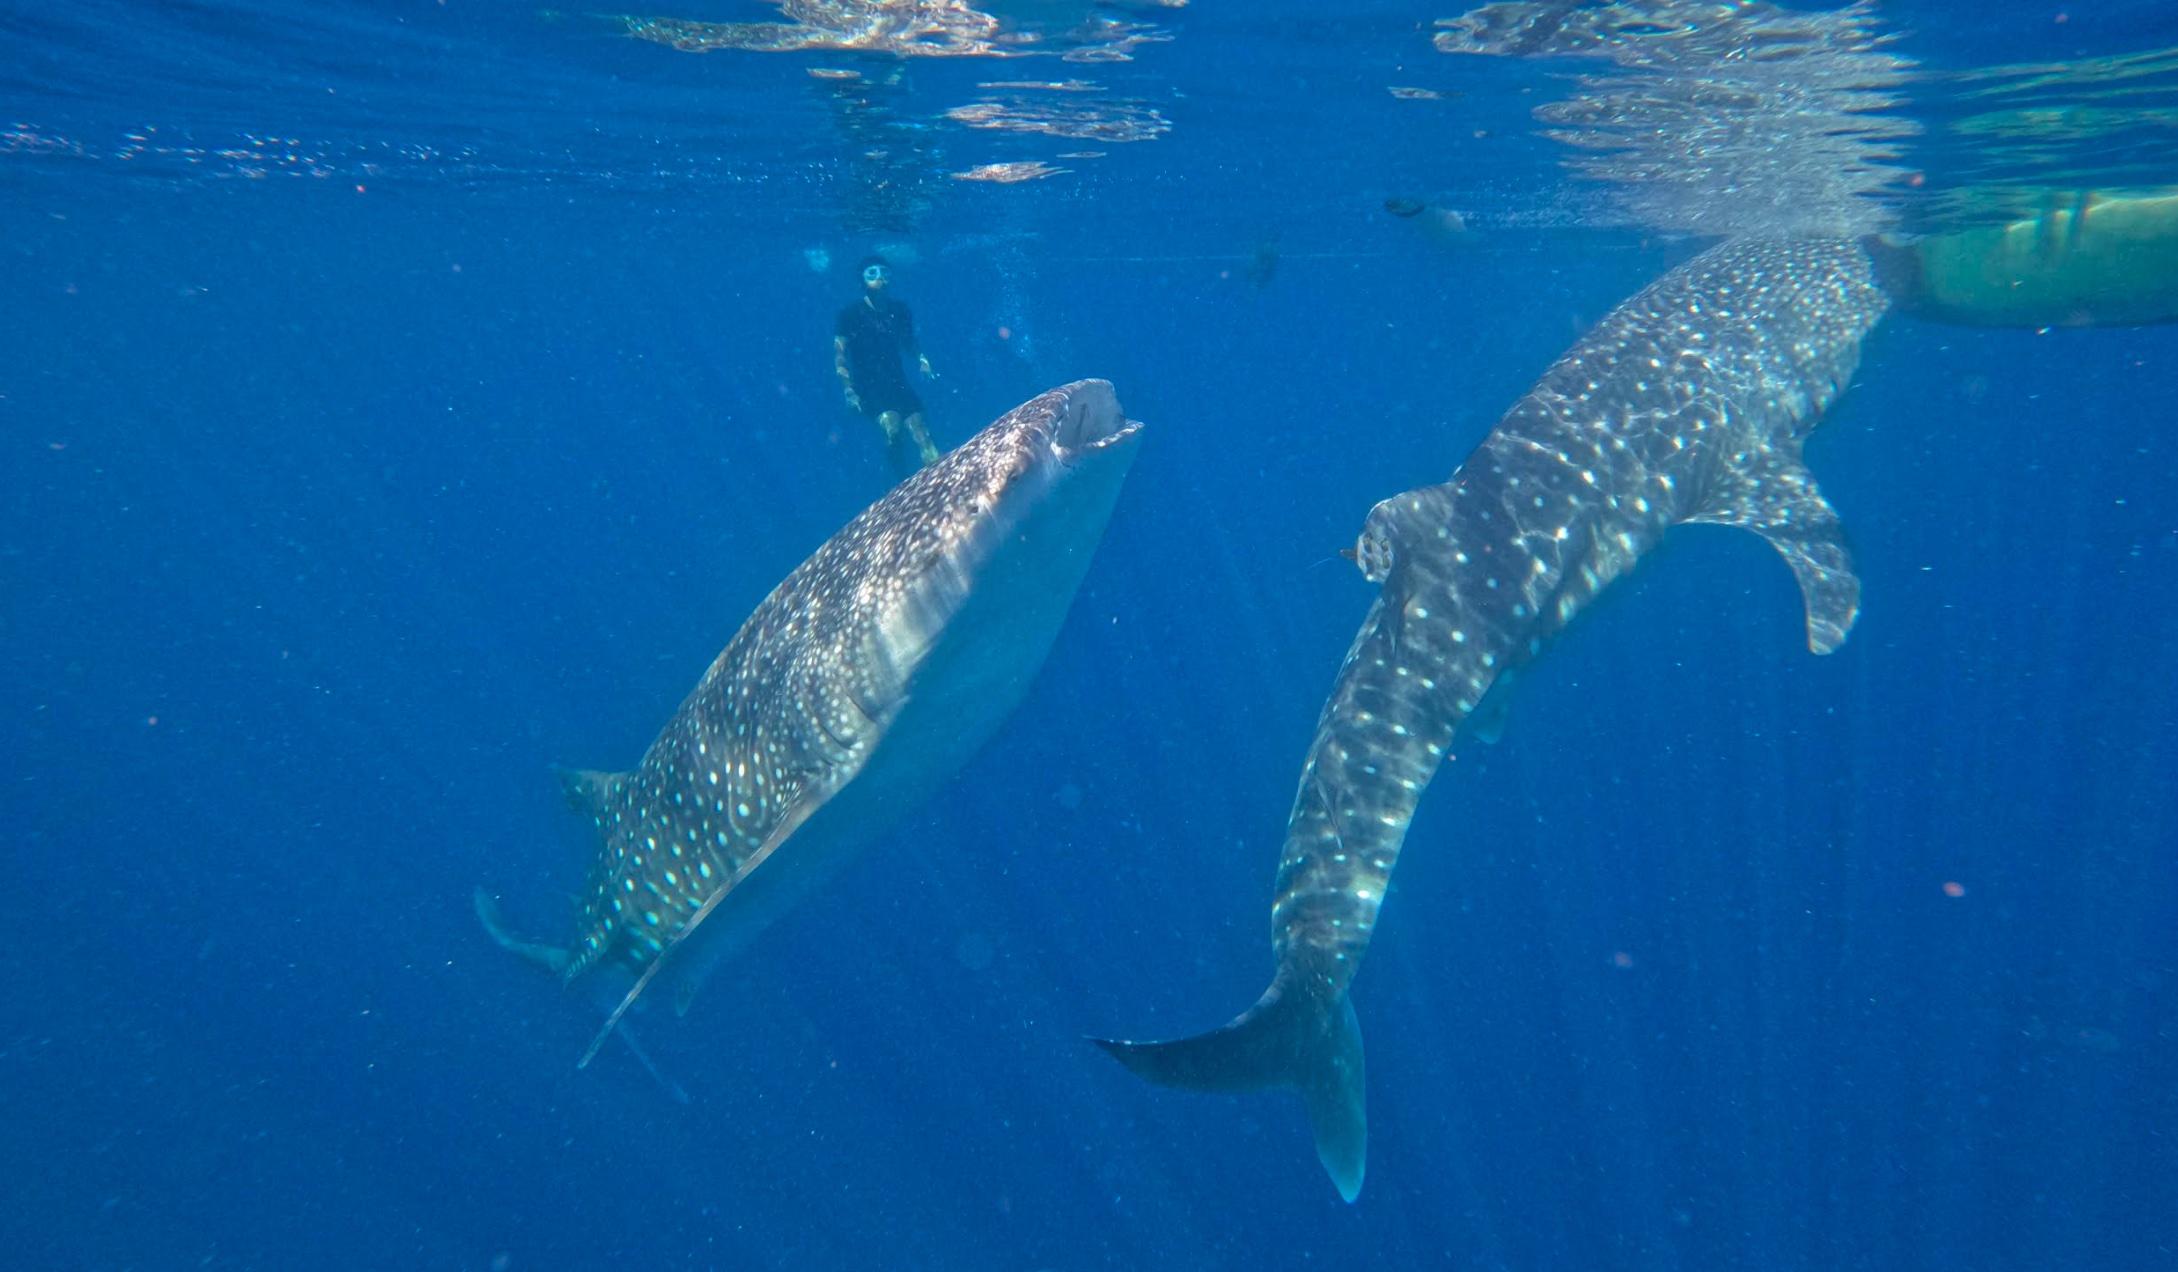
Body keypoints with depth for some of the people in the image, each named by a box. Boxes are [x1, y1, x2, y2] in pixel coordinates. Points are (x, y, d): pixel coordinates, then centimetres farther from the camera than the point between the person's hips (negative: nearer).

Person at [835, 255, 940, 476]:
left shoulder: (899, 311, 11)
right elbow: (839, 355, -1)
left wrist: (923, 363, 1)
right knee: (892, 428, -28)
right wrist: (849, 391, -10)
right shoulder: (851, 314, 0)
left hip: (898, 382, 3)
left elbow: (910, 343, 22)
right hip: (869, 385, -3)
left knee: (920, 434, -16)